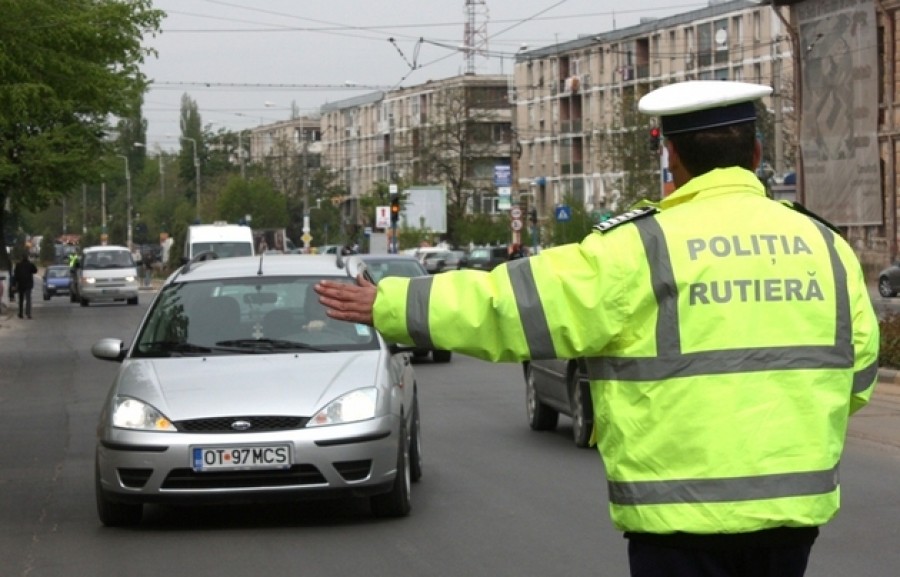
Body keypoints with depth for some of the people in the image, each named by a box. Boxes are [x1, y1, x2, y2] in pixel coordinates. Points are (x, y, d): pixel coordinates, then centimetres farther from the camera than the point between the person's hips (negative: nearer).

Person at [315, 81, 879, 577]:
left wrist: (390, 305, 0)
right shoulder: (825, 244, 5)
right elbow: (858, 373, 12)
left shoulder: (642, 248, -10)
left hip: (685, 509, -5)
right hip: (795, 503, 5)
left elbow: (512, 302, -9)